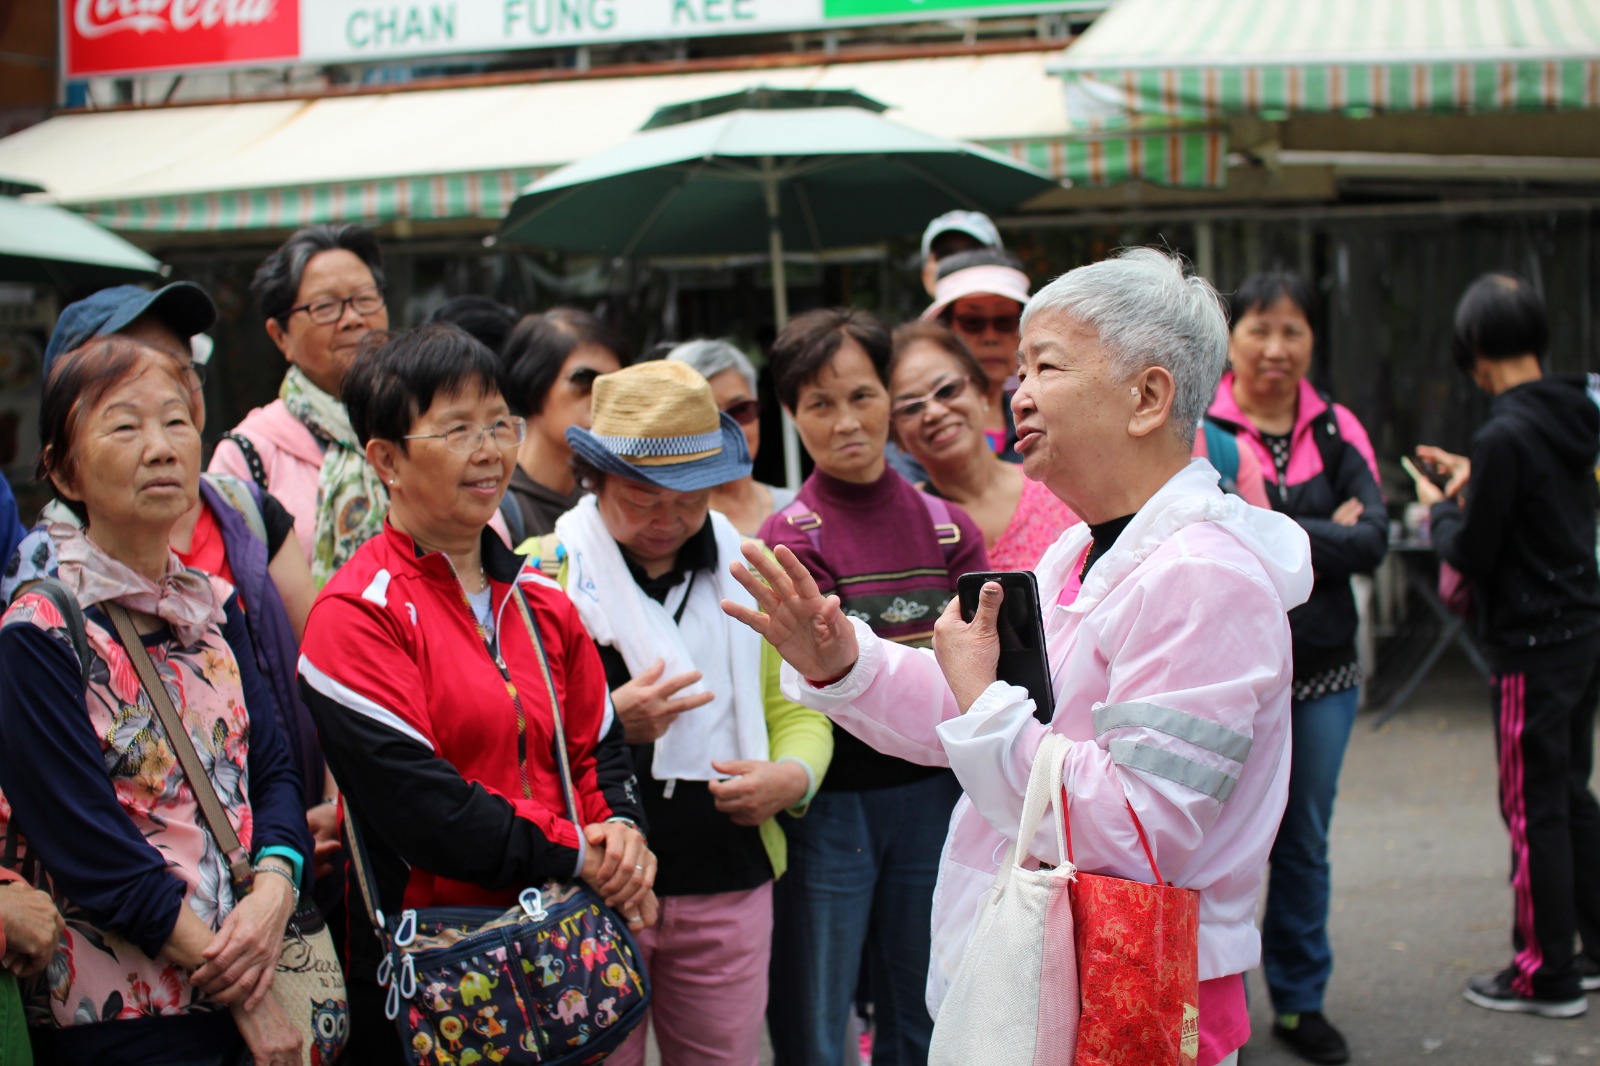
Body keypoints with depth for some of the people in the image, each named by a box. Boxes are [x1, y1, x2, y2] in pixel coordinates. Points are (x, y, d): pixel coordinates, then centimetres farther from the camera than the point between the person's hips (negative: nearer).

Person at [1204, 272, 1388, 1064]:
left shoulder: (1337, 432, 7)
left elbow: (1372, 543, -6)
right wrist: (1323, 534, -17)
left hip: (1321, 673, 4)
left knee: (1305, 844, 13)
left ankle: (1300, 1000, 27)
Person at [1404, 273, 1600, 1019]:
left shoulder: (1505, 436, -20)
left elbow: (1472, 554, -15)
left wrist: (1438, 511, 3)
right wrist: (1472, 481, 17)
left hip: (1533, 647, -8)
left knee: (1534, 806, 1)